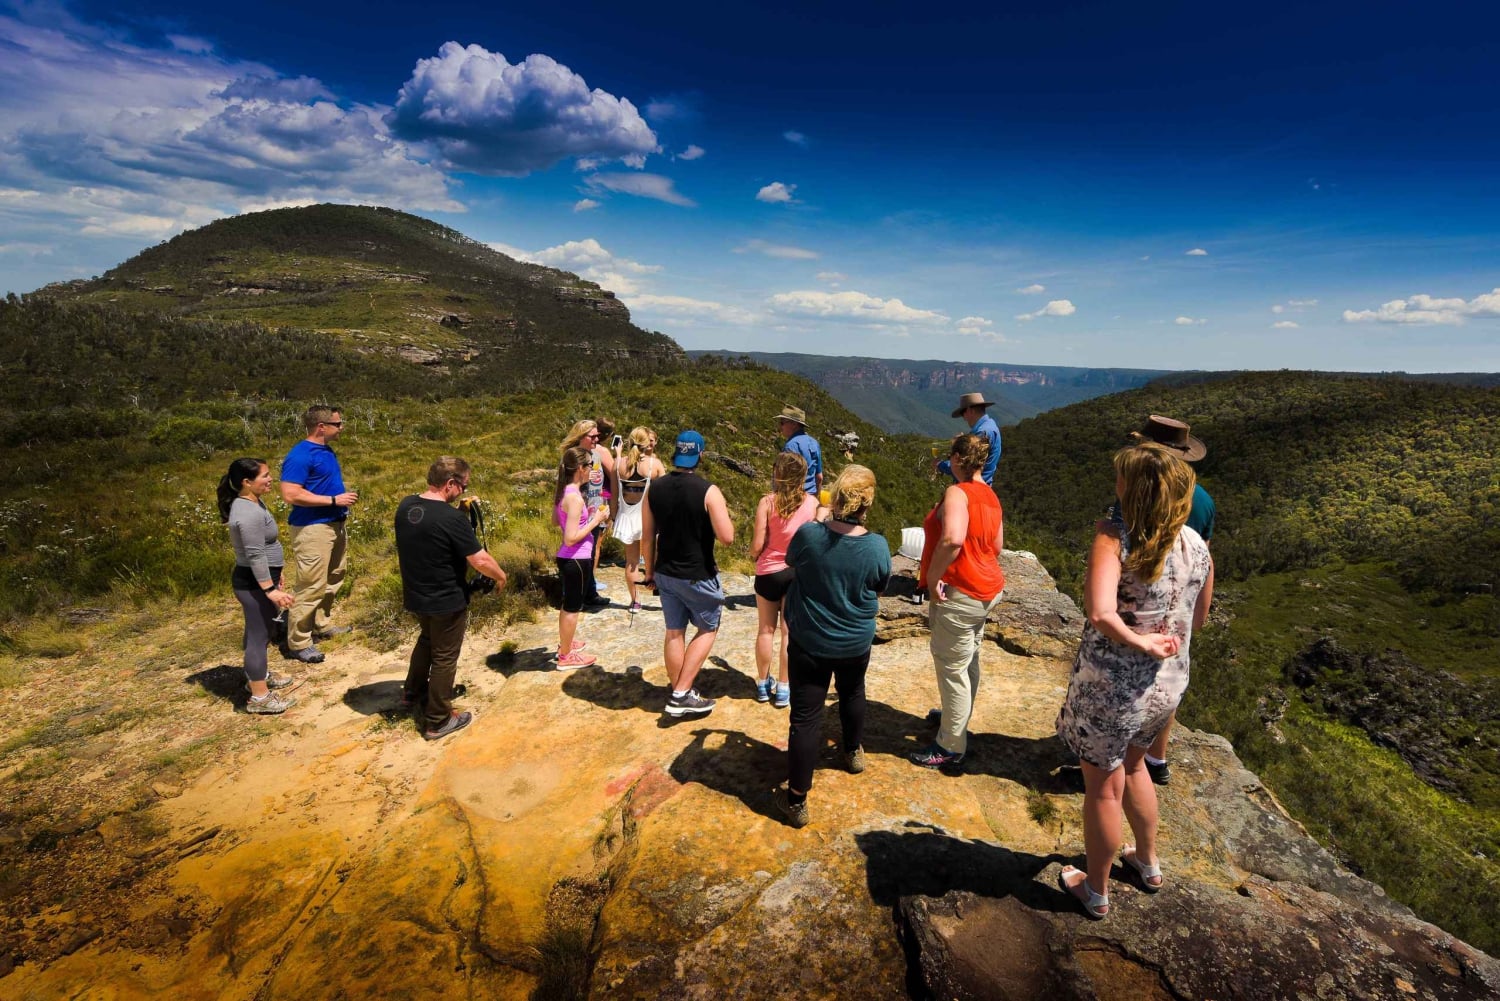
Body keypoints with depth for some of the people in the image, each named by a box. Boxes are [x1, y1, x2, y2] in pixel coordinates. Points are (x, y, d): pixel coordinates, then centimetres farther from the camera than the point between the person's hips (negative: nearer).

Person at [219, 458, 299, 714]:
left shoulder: (252, 503, 8)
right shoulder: (249, 513, -24)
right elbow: (255, 555, -27)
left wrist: (274, 573, 27)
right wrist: (270, 589, -27)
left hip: (258, 579, 11)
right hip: (254, 583, -11)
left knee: (262, 631, 23)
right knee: (259, 635, -3)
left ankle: (258, 676, 41)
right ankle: (260, 697, 5)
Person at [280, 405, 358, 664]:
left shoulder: (326, 451, 11)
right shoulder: (300, 455, -18)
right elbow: (290, 494, -24)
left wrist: (344, 498, 10)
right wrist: (334, 500, -22)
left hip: (335, 525, 10)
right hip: (312, 528, -10)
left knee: (333, 579, 20)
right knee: (312, 586, -6)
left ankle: (321, 625, 35)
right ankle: (298, 643, 5)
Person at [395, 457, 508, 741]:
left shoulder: (405, 506, -4)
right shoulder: (452, 518, -27)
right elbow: (481, 561, -25)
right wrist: (501, 576, -6)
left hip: (414, 595, 8)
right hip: (446, 601, -8)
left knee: (427, 639, 32)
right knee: (444, 657, 8)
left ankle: (414, 691, 49)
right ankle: (438, 721, 21)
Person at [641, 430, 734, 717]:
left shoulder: (655, 488, -2)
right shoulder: (708, 491, -18)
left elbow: (647, 537, 4)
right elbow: (726, 537, -20)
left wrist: (650, 571, 15)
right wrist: (723, 515, 0)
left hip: (666, 573, 5)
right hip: (698, 576, -5)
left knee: (674, 632, 16)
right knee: (708, 629, 13)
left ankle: (677, 692, 28)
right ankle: (682, 694, 8)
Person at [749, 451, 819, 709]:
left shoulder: (767, 502, -14)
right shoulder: (812, 502, -7)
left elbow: (757, 545, -13)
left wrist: (753, 555, 9)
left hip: (768, 572, -1)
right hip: (798, 573, 1)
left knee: (765, 630, 14)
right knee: (790, 632, 9)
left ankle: (763, 684, 27)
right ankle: (783, 688, 17)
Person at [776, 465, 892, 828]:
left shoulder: (807, 534, -22)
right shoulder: (878, 546, -19)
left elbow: (791, 560, 1)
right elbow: (879, 589, -1)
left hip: (809, 642, -2)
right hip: (856, 643, 2)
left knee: (806, 717, 4)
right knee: (852, 694, 30)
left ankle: (796, 800, 12)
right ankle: (854, 752, 53)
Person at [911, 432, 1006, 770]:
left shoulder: (958, 492, -19)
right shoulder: (990, 496, 9)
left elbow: (953, 539, -36)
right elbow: (996, 546, 18)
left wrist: (933, 576, -24)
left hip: (960, 594, -10)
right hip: (986, 590, 10)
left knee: (951, 668, 2)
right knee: (967, 662, 24)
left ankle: (950, 747, 14)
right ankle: (957, 718, 43)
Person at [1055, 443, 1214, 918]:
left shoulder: (1114, 537, -24)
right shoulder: (1197, 545, -5)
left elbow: (1100, 613, -38)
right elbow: (1198, 617, 10)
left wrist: (1140, 642, -23)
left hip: (1111, 686, -6)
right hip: (1169, 683, 6)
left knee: (1103, 786, 15)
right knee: (1132, 762, 32)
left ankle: (1095, 891, 36)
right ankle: (1148, 862, 51)